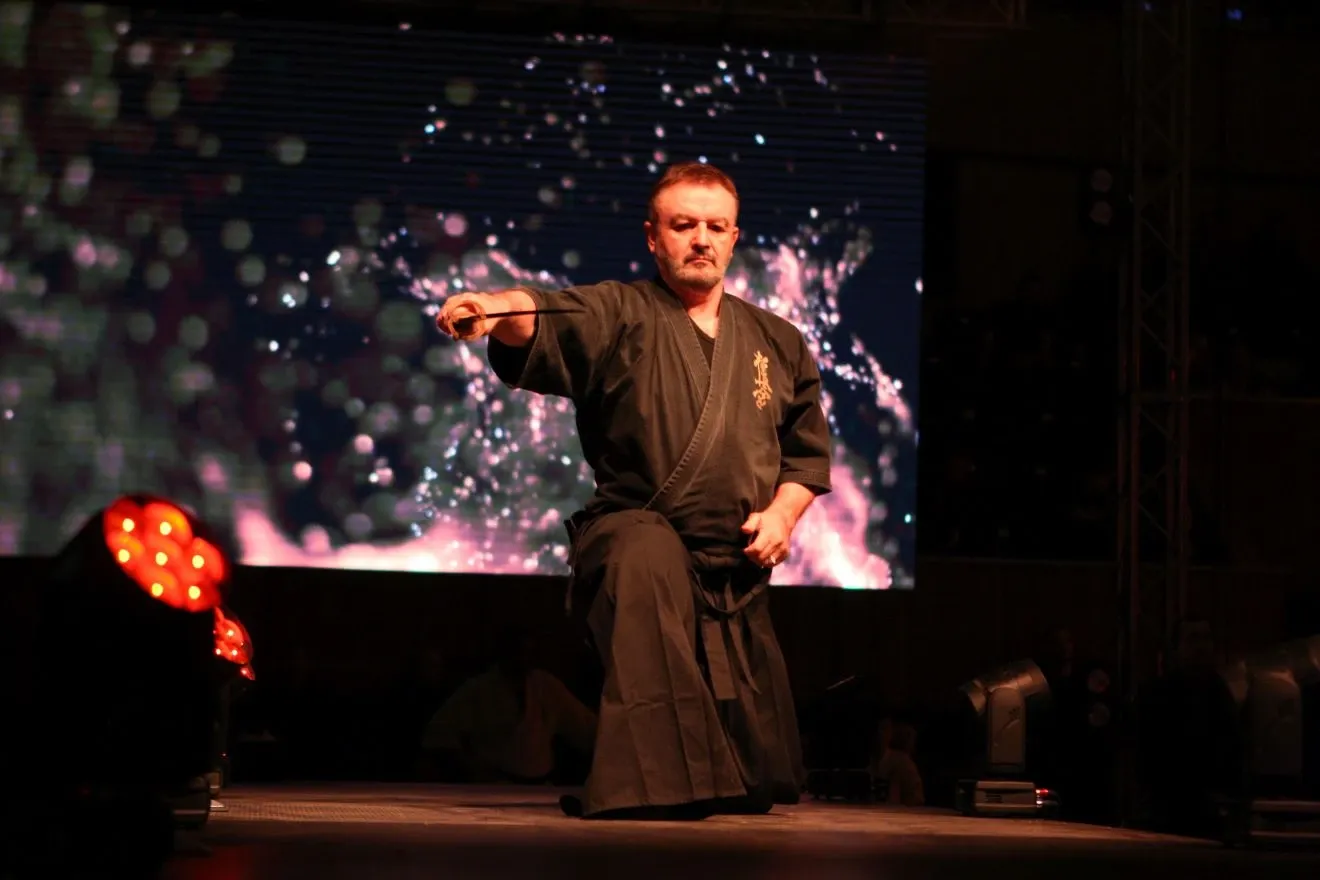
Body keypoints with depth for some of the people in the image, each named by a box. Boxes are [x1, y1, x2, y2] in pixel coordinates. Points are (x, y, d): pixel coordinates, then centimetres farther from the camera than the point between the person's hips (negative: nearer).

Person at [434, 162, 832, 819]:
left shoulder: (777, 342, 14)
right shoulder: (618, 315, 0)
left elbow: (808, 447, 21)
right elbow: (544, 322, -22)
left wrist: (783, 511, 1)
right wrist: (496, 309, -45)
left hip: (739, 571, 5)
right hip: (634, 527, -4)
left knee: (756, 780, 3)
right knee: (648, 555, -43)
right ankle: (648, 787, -40)